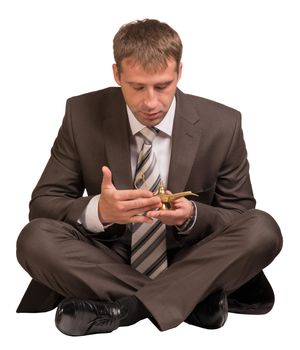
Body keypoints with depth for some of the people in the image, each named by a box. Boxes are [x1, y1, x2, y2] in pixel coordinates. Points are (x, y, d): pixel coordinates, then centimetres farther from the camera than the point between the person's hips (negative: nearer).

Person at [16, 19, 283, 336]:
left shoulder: (222, 125, -8)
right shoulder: (82, 115, -8)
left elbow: (240, 217, 0)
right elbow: (42, 203, -5)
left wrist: (193, 215, -24)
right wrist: (98, 210, -28)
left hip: (188, 262, 0)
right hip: (111, 261, 1)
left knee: (263, 229, -26)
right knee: (34, 238, -27)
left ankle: (126, 309, -26)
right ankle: (194, 299, -23)